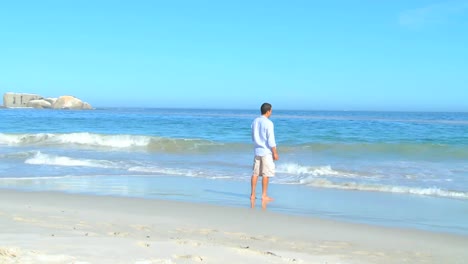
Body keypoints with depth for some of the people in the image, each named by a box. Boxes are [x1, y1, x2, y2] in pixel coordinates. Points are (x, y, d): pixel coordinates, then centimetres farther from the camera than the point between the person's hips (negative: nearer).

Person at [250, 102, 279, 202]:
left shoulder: (255, 121, 7)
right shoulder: (268, 123, -15)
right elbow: (271, 140, -17)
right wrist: (275, 153, -11)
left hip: (257, 150, 7)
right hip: (266, 151, -7)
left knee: (255, 173, 9)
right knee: (266, 174, 0)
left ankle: (253, 194, 12)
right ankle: (264, 196, 2)